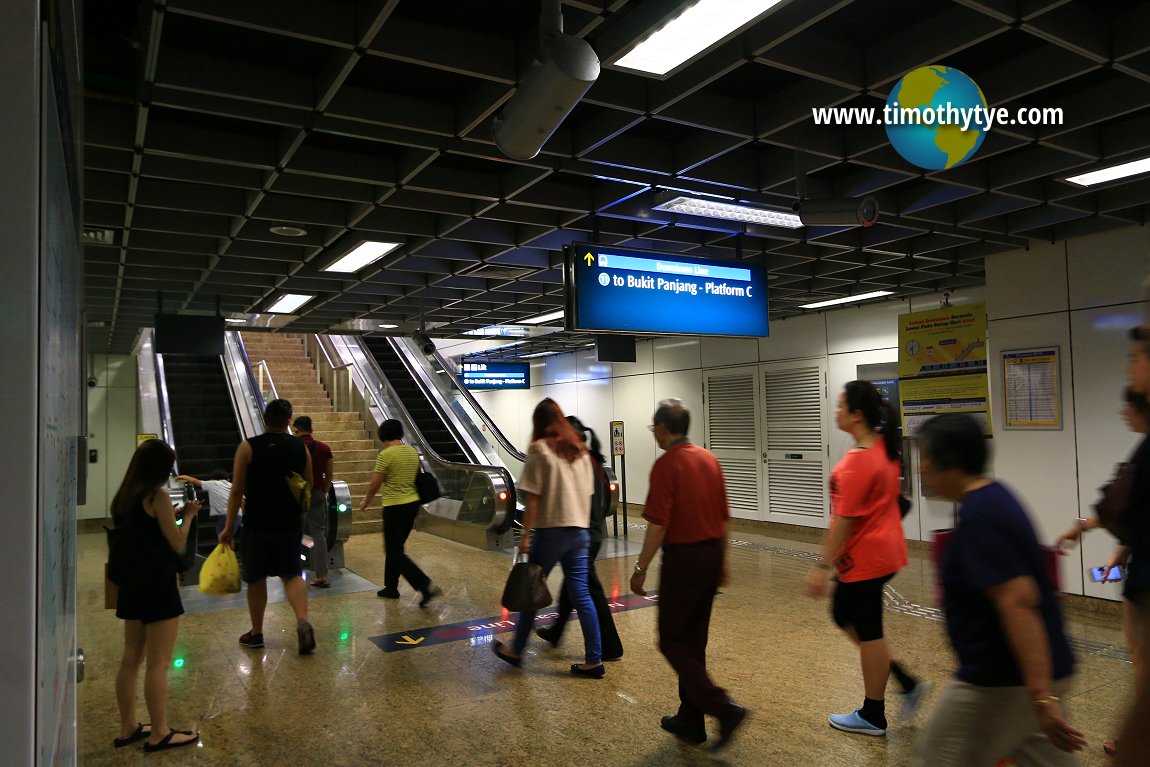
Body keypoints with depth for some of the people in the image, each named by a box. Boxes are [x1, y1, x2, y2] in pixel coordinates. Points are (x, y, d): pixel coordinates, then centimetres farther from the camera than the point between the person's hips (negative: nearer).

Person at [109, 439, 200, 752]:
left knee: (131, 659, 16)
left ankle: (128, 728, 27)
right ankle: (159, 734, 9)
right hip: (156, 586, -9)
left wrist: (175, 514, 12)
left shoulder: (124, 496, 8)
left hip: (130, 584, 9)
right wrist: (188, 516, 1)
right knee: (158, 663, 0)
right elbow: (177, 543, -14)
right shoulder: (158, 495, -16)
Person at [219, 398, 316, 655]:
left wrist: (229, 528, -2)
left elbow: (237, 491, -9)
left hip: (257, 525, -2)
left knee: (256, 578, 13)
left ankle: (256, 633, 25)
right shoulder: (301, 448, 1)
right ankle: (303, 622, -8)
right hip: (290, 525, 2)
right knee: (292, 574, 13)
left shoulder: (248, 447, -9)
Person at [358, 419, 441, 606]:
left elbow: (375, 483, -10)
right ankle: (391, 587, 29)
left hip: (395, 507, -8)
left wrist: (365, 502, 7)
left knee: (395, 553, -1)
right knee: (395, 547, 21)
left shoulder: (386, 454, -15)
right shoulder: (413, 452, 7)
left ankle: (426, 586, -12)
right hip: (412, 503, 8)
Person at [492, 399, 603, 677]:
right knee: (581, 595, 8)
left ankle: (516, 651, 26)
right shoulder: (580, 450, 10)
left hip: (551, 531, -5)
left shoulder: (539, 449, -7)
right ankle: (594, 661, 9)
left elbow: (532, 497, -12)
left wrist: (526, 534, -9)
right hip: (580, 532, 5)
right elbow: (587, 493, 13)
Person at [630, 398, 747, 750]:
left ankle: (724, 708, -5)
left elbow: (658, 524, -20)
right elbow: (723, 518, 14)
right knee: (694, 641, 16)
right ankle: (690, 720, 24)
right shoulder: (710, 460, 8)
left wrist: (640, 569, -12)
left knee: (673, 642, 4)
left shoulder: (666, 464, -15)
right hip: (712, 555, 8)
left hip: (682, 559, -8)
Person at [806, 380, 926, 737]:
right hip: (884, 547, 9)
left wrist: (823, 566, -17)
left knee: (868, 631, 5)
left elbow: (843, 520, -23)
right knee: (844, 615, 21)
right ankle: (908, 683, 25)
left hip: (865, 558, -9)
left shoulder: (857, 461, -24)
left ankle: (873, 716, 22)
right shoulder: (884, 447, 5)